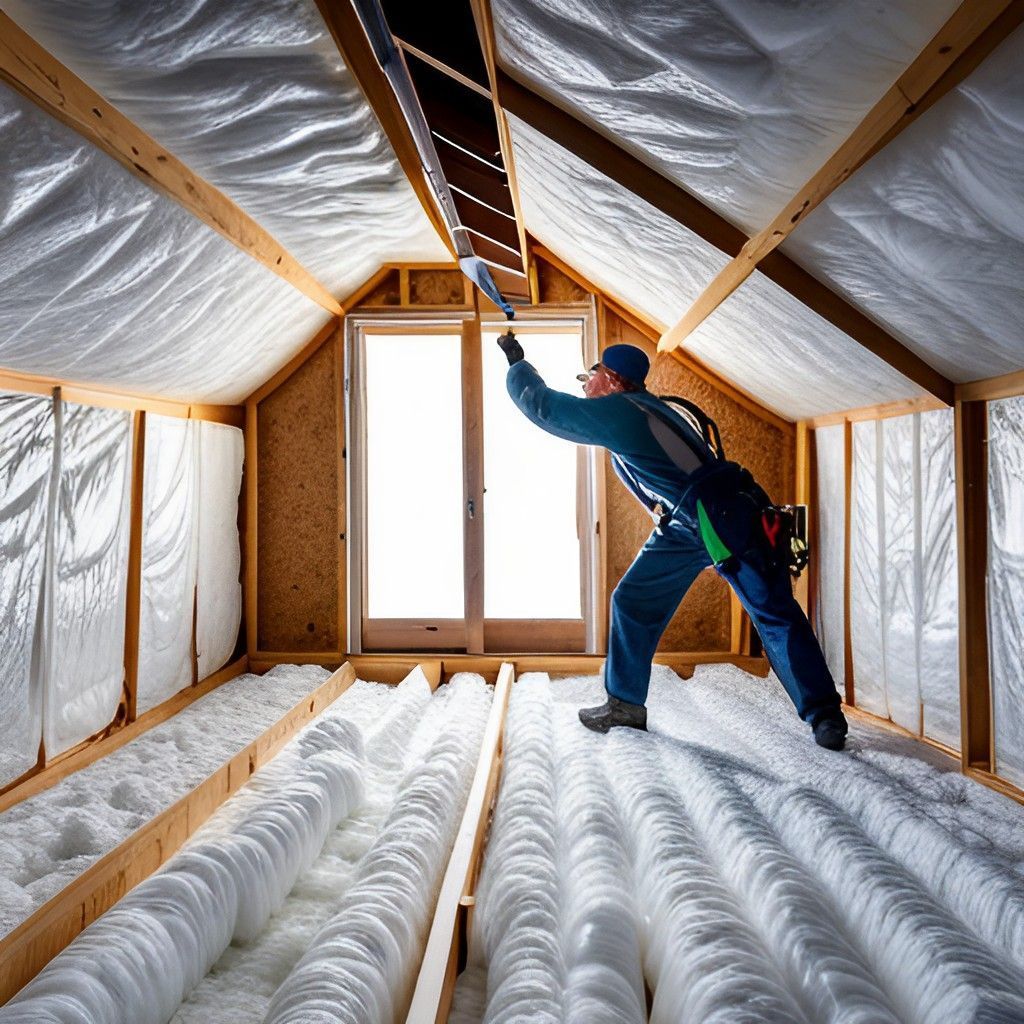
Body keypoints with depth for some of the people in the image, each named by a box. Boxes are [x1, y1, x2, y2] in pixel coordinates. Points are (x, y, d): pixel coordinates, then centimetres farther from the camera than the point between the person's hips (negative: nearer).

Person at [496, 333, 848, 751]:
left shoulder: (616, 413, -14)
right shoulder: (639, 409, 14)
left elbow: (541, 403, -5)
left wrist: (515, 361, 11)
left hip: (723, 516, -10)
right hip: (683, 526, 10)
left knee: (774, 614, -6)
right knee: (632, 602, 8)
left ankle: (824, 716, 1)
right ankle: (625, 703, 16)